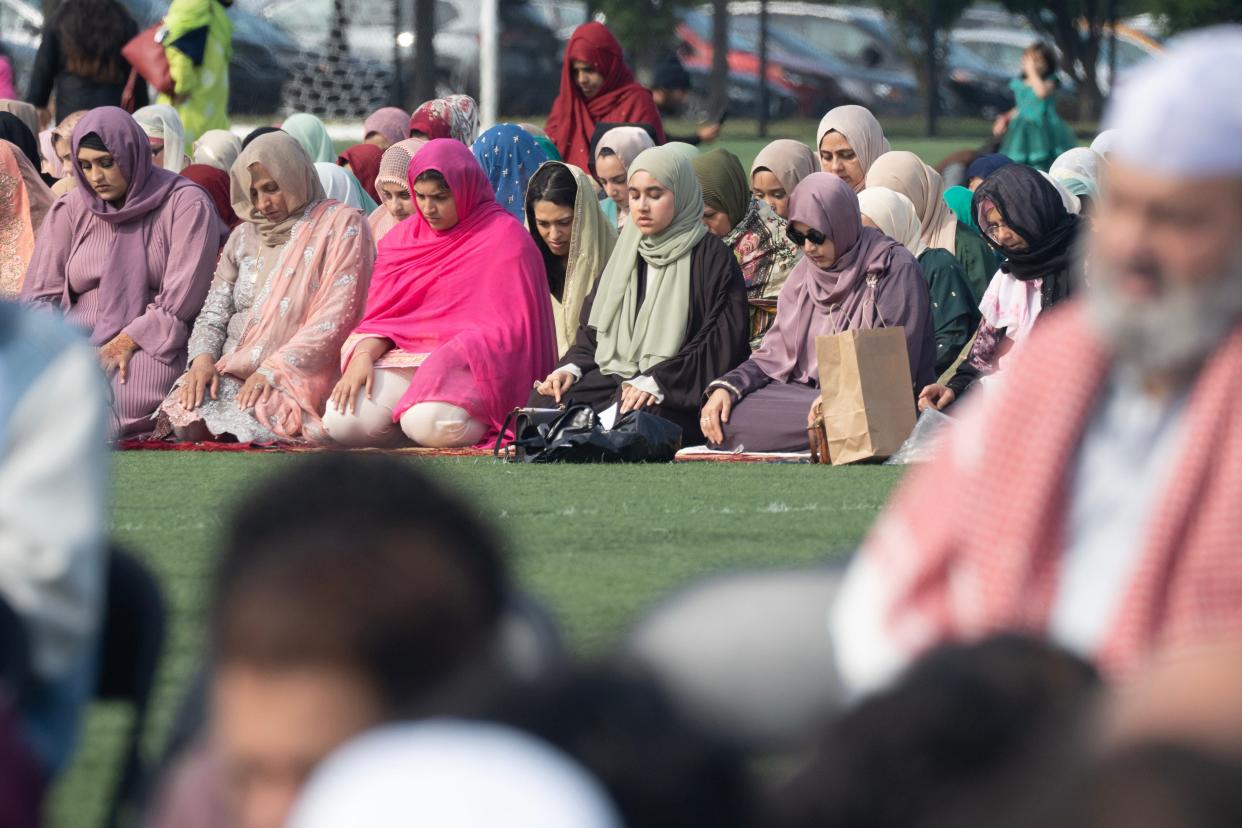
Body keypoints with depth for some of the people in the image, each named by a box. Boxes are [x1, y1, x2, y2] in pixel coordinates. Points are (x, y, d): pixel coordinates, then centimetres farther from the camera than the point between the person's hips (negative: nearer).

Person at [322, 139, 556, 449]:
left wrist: (447, 361, -20)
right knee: (341, 421, -23)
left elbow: (506, 329, -8)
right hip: (405, 359, 5)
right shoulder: (404, 236, 15)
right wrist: (363, 356, -12)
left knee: (427, 422, -37)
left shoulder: (504, 237, -2)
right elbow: (381, 315, 9)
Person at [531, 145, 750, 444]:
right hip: (614, 376, 6)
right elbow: (594, 328, 21)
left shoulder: (710, 257, -1)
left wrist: (656, 382, -19)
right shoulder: (626, 254, 20)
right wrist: (571, 368, -1)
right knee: (544, 403, -21)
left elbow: (722, 344, -10)